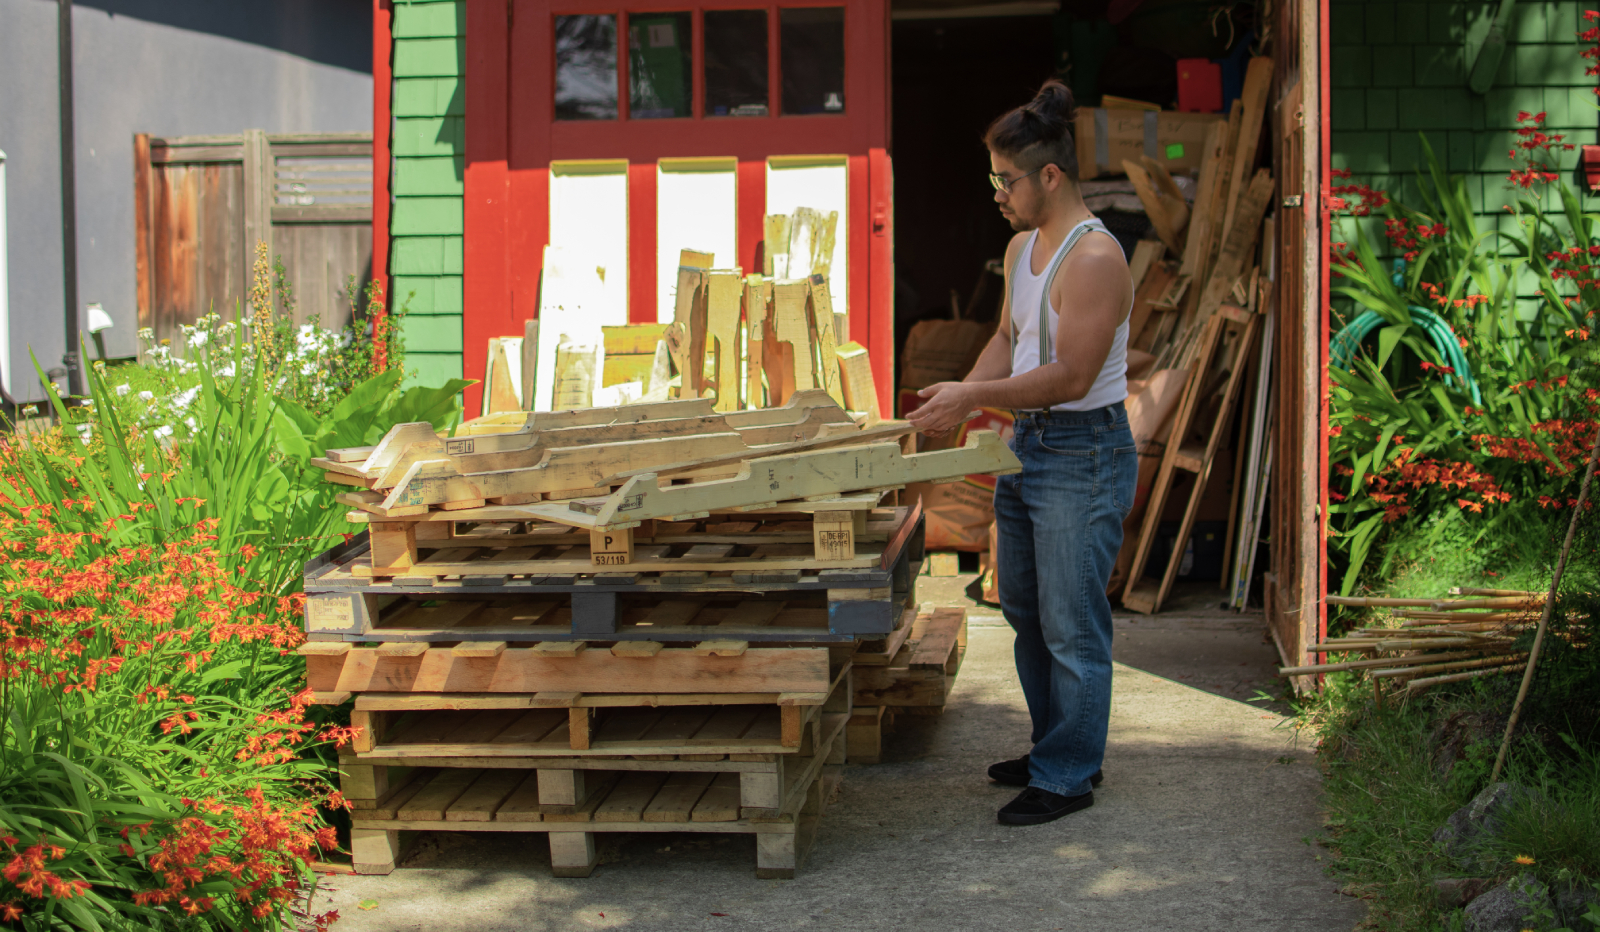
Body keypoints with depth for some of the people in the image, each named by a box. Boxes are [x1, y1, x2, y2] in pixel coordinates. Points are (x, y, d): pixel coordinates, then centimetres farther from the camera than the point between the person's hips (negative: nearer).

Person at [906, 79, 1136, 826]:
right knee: (1025, 611, 17)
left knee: (1071, 623, -2)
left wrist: (975, 397, -20)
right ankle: (1056, 749, 32)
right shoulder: (1021, 246, 9)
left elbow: (1071, 376, -23)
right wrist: (961, 396, 4)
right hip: (1026, 443, 10)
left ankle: (1068, 776, 10)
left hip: (1084, 454, -10)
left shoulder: (1094, 257, -20)